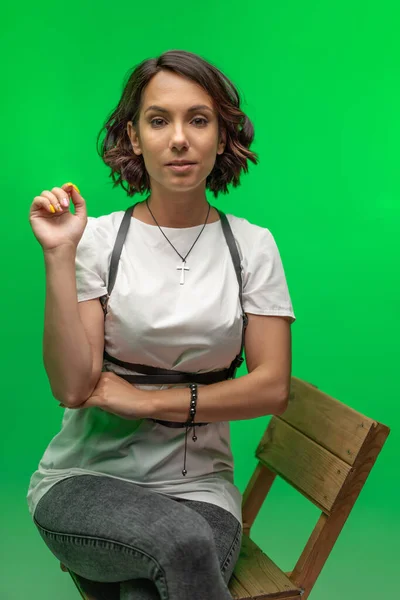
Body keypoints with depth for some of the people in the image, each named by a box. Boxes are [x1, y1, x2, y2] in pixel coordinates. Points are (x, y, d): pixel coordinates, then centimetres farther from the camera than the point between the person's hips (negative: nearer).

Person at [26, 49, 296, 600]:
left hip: (199, 485, 1)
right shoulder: (98, 238, -4)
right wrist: (59, 259, -19)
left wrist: (148, 400, -10)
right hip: (86, 478, 0)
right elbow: (72, 387, -11)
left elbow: (272, 387, -3)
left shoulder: (252, 245, 1)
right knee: (183, 540, -30)